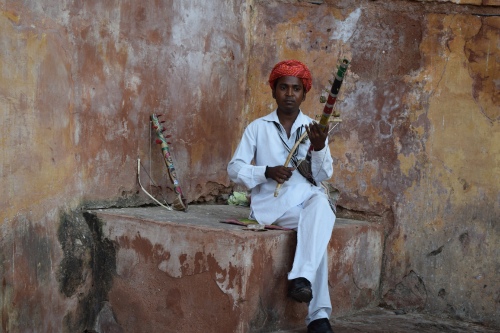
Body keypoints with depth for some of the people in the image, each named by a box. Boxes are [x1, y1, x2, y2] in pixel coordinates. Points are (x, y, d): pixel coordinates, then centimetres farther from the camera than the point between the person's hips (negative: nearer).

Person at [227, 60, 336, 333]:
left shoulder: (314, 128, 12)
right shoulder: (257, 128, 8)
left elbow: (324, 175, 2)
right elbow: (234, 169, 2)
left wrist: (319, 147, -18)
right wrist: (267, 172, -15)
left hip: (307, 198, 2)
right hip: (272, 203, -2)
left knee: (321, 204, -37)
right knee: (316, 230, -33)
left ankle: (301, 278, -45)